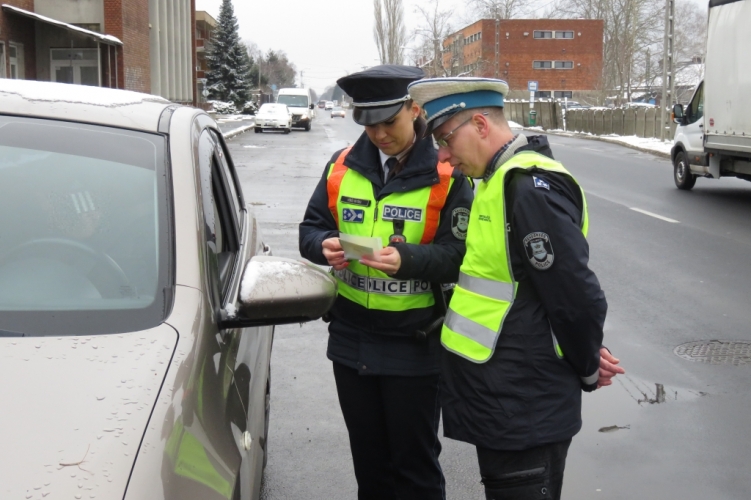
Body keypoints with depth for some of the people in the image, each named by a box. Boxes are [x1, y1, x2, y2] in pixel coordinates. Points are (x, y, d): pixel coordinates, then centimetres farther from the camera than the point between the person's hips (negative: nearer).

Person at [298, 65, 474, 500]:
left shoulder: (446, 175, -9)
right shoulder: (342, 167, 3)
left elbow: (457, 255, -13)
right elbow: (311, 227, 8)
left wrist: (406, 259, -31)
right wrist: (324, 246, -15)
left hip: (415, 345, -4)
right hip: (351, 338, 4)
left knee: (415, 463, 9)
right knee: (368, 459, 20)